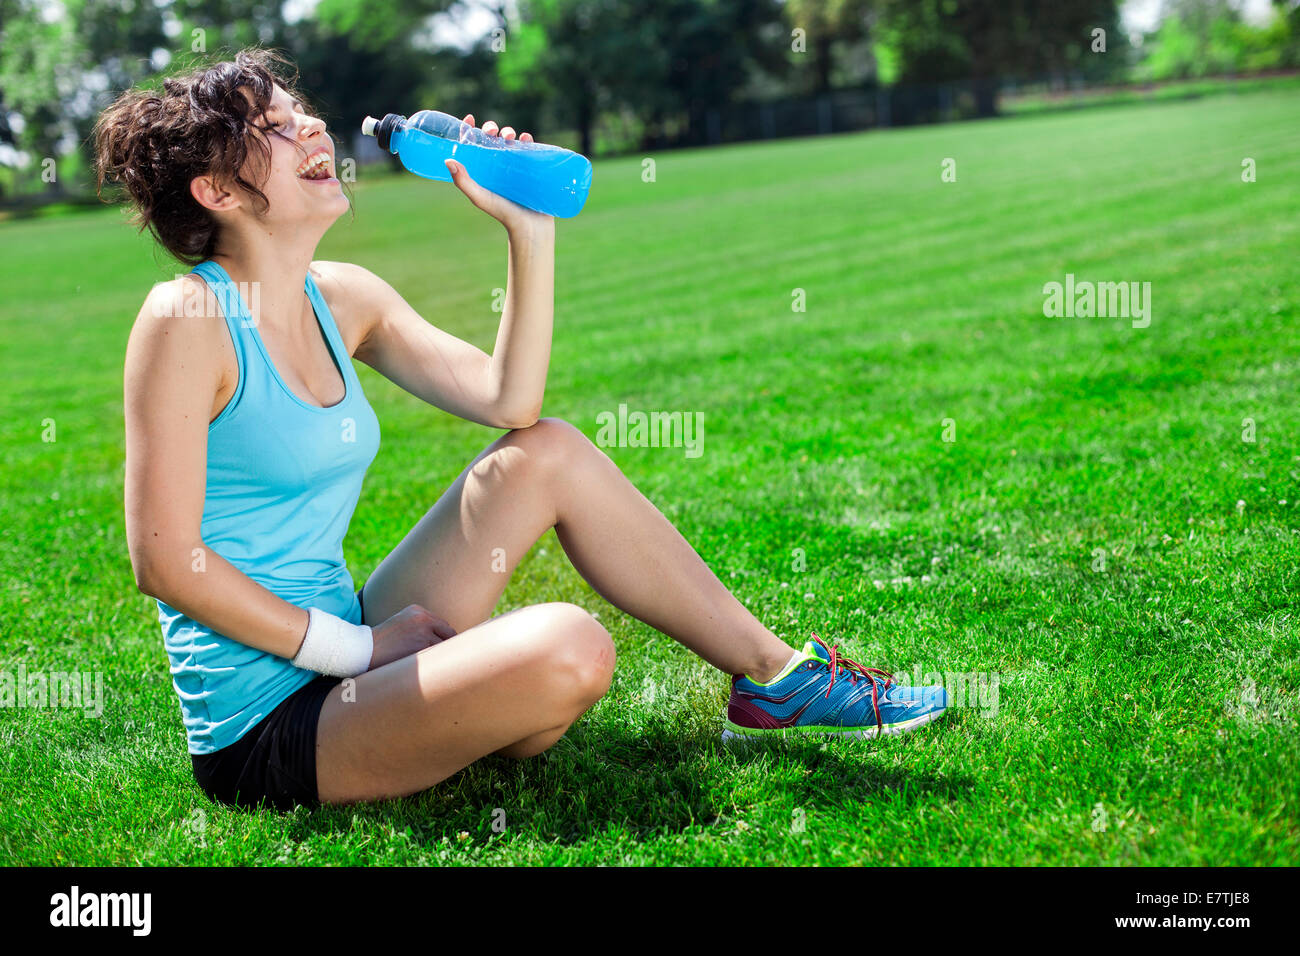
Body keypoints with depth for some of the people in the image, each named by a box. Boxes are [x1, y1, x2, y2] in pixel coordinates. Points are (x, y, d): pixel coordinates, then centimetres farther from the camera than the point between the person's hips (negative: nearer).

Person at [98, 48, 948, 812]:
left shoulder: (340, 299, 7)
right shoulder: (186, 317, -16)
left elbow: (509, 401, 2)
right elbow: (165, 558, -19)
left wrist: (529, 233, -3)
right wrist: (354, 647, -16)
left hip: (342, 655, 8)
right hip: (268, 729, -8)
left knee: (546, 453, 2)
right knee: (567, 650, -29)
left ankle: (776, 675, 7)